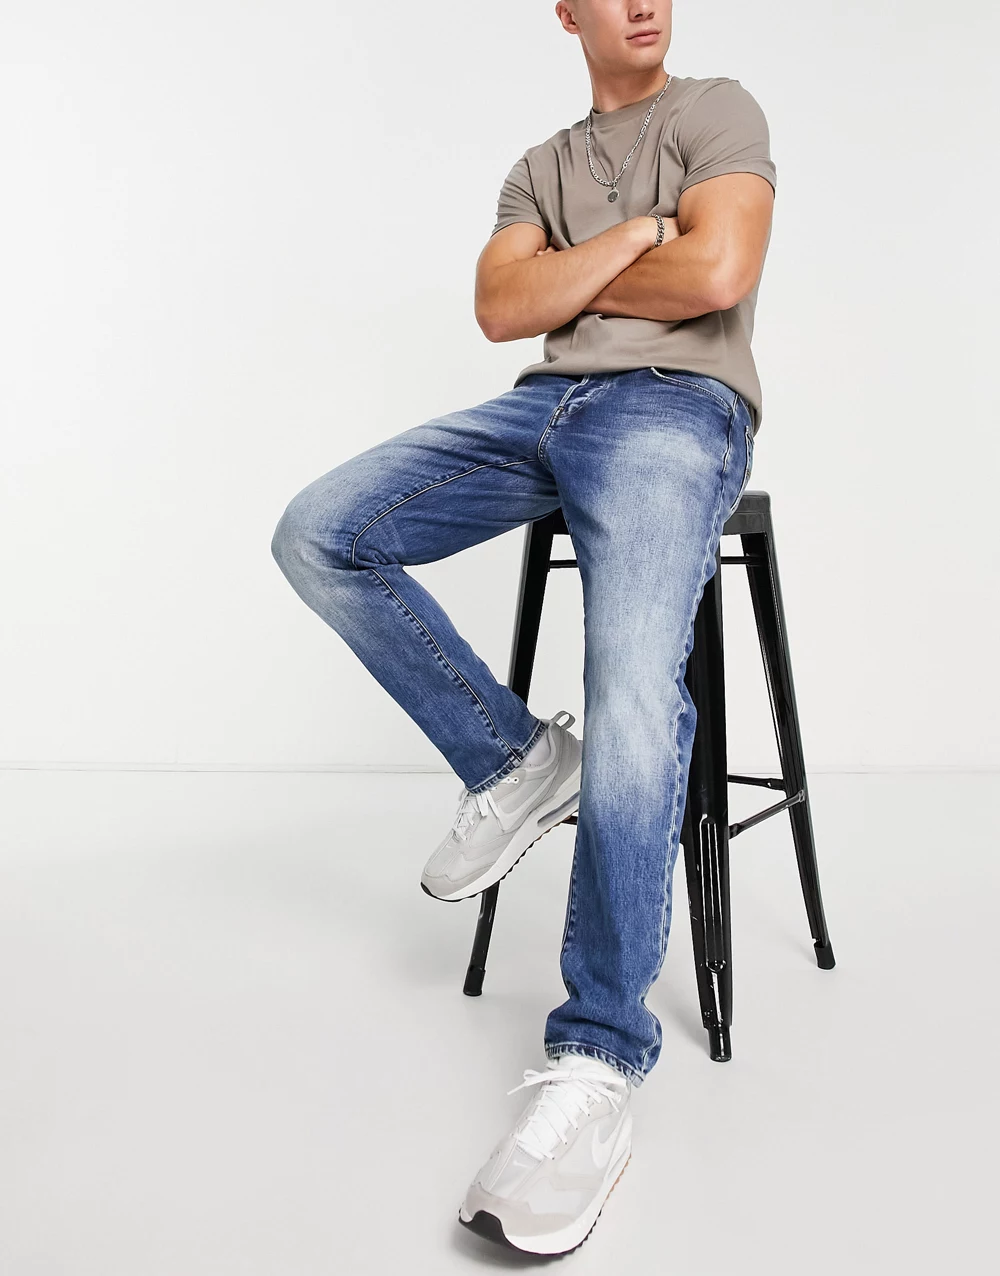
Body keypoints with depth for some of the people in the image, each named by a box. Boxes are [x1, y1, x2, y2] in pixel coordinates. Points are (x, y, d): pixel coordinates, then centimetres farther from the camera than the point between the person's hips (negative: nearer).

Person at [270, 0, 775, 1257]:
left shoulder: (719, 109, 13)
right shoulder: (542, 165, 26)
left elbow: (717, 272, -6)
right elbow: (500, 308, 8)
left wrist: (569, 282, 6)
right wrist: (633, 235, -1)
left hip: (673, 403, -5)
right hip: (544, 403, 6)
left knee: (634, 702, -30)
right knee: (318, 536, -14)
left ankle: (596, 1066, -25)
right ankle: (514, 761, -2)